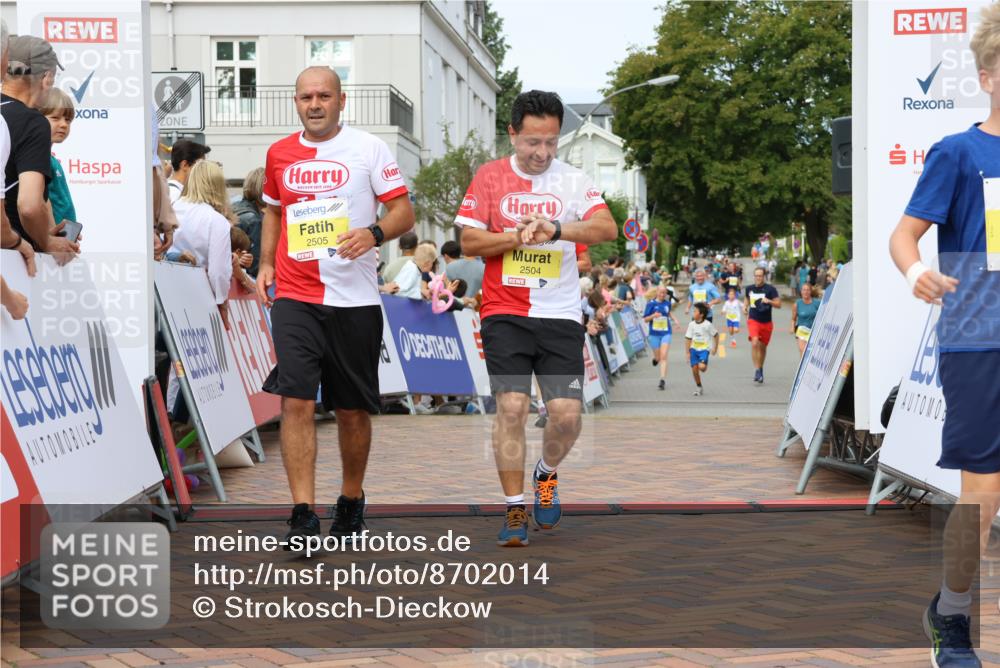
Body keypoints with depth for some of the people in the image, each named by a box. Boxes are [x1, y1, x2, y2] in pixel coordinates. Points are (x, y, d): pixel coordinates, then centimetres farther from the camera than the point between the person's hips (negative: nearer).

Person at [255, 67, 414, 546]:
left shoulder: (369, 148, 0)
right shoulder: (279, 154, 10)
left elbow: (404, 212, -1)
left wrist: (374, 233, -21)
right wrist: (266, 264, 13)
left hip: (354, 297, -1)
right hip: (294, 296, 2)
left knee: (352, 410, 8)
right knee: (295, 401, -12)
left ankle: (352, 501, 28)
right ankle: (303, 515, -10)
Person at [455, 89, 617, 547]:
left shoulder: (573, 181, 5)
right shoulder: (489, 177, 5)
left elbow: (607, 228, -11)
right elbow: (469, 242, 1)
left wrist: (556, 229, -26)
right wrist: (519, 236, -14)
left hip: (560, 316, 1)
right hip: (505, 314, -1)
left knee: (567, 414, -5)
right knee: (512, 407, -9)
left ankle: (546, 474, 27)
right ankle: (515, 510, 3)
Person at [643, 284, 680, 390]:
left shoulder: (667, 303, 3)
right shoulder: (651, 303, -7)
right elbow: (645, 319, -5)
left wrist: (674, 319, 11)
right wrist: (654, 315, -23)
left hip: (666, 333, 1)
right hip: (654, 334, -1)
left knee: (663, 357, -12)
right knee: (658, 358, 11)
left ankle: (663, 380, -13)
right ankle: (655, 358, 49)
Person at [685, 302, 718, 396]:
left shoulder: (707, 324, -11)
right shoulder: (691, 324, 0)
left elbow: (716, 335, 1)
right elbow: (688, 338, 5)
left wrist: (715, 348, 4)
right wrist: (688, 352, 2)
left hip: (704, 349, -4)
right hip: (694, 349, 4)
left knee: (702, 367, -25)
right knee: (694, 369, 0)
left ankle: (705, 366, 12)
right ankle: (699, 388, 17)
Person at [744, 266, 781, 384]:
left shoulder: (770, 289, -7)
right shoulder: (749, 288, 3)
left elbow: (779, 304, -9)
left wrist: (768, 301, -26)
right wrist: (745, 306, 5)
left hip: (766, 322, 0)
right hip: (753, 320, 0)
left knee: (763, 347, 12)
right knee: (754, 343, -22)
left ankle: (760, 369, 34)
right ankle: (757, 370, -18)